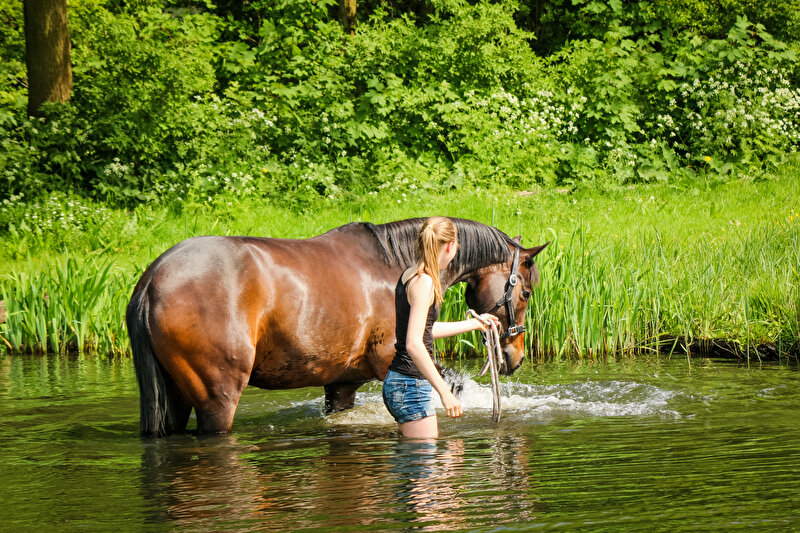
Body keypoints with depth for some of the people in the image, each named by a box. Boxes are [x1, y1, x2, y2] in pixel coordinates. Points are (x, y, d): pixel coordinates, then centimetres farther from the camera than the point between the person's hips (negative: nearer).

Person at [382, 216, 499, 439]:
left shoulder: (408, 276, 12)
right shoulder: (423, 282, -17)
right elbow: (413, 344, -26)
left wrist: (474, 323, 40)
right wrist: (445, 391, -27)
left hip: (397, 382, 10)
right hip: (410, 385, -10)